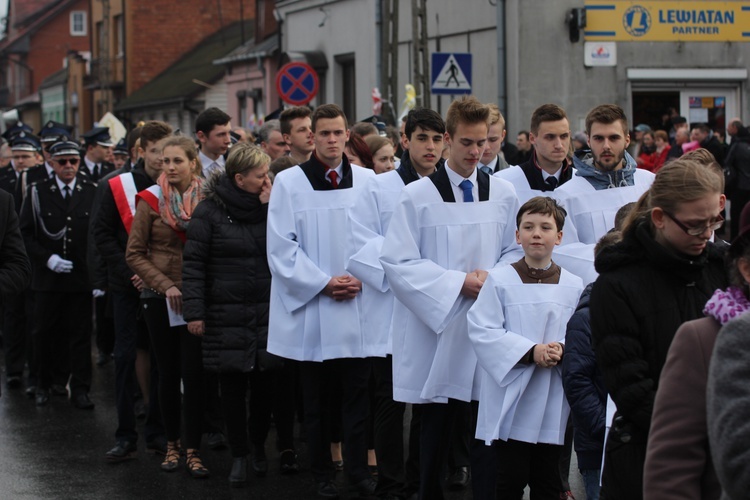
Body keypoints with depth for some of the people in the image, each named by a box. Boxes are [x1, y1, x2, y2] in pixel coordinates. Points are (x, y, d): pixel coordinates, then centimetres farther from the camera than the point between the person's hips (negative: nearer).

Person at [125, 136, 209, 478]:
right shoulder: (151, 200, -1)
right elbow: (135, 254, 1)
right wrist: (165, 285, -9)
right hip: (160, 298, 0)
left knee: (194, 372, -5)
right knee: (168, 372, 7)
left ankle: (192, 450, 1)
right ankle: (172, 445, 21)